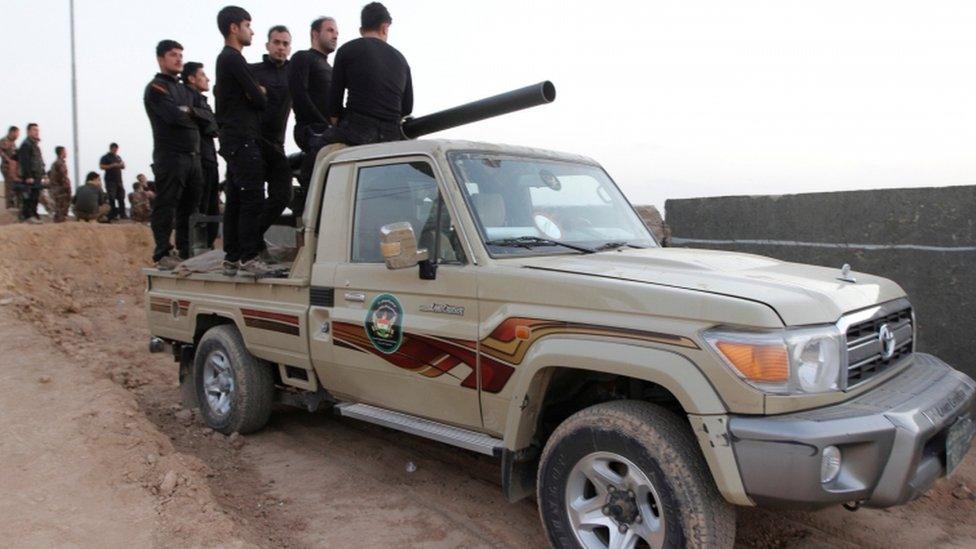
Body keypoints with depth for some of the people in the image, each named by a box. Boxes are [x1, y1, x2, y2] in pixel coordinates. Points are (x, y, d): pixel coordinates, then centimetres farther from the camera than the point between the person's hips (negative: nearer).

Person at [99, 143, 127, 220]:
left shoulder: (118, 157, 20)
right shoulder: (105, 157, 0)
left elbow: (123, 167, 25)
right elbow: (101, 166, -10)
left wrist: (122, 165, 1)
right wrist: (112, 165, -18)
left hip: (119, 180, 6)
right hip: (110, 181, -6)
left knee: (121, 198, 4)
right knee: (111, 198, -8)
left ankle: (122, 214, 10)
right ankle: (112, 215, -6)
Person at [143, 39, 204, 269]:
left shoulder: (184, 89, 24)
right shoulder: (156, 87, 0)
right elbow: (174, 116, -16)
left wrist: (190, 112, -2)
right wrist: (192, 115, 1)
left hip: (193, 156, 8)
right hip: (170, 156, -8)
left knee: (190, 206, 10)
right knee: (166, 205, -8)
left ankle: (186, 251, 17)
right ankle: (163, 254, -6)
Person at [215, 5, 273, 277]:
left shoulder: (225, 59, 23)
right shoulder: (234, 59, -9)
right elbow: (259, 99, -12)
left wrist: (257, 93, 1)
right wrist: (262, 95, 9)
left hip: (233, 139, 10)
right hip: (243, 139, -10)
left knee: (235, 199, 8)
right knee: (253, 198, -12)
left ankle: (231, 258, 11)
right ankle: (249, 258, -13)